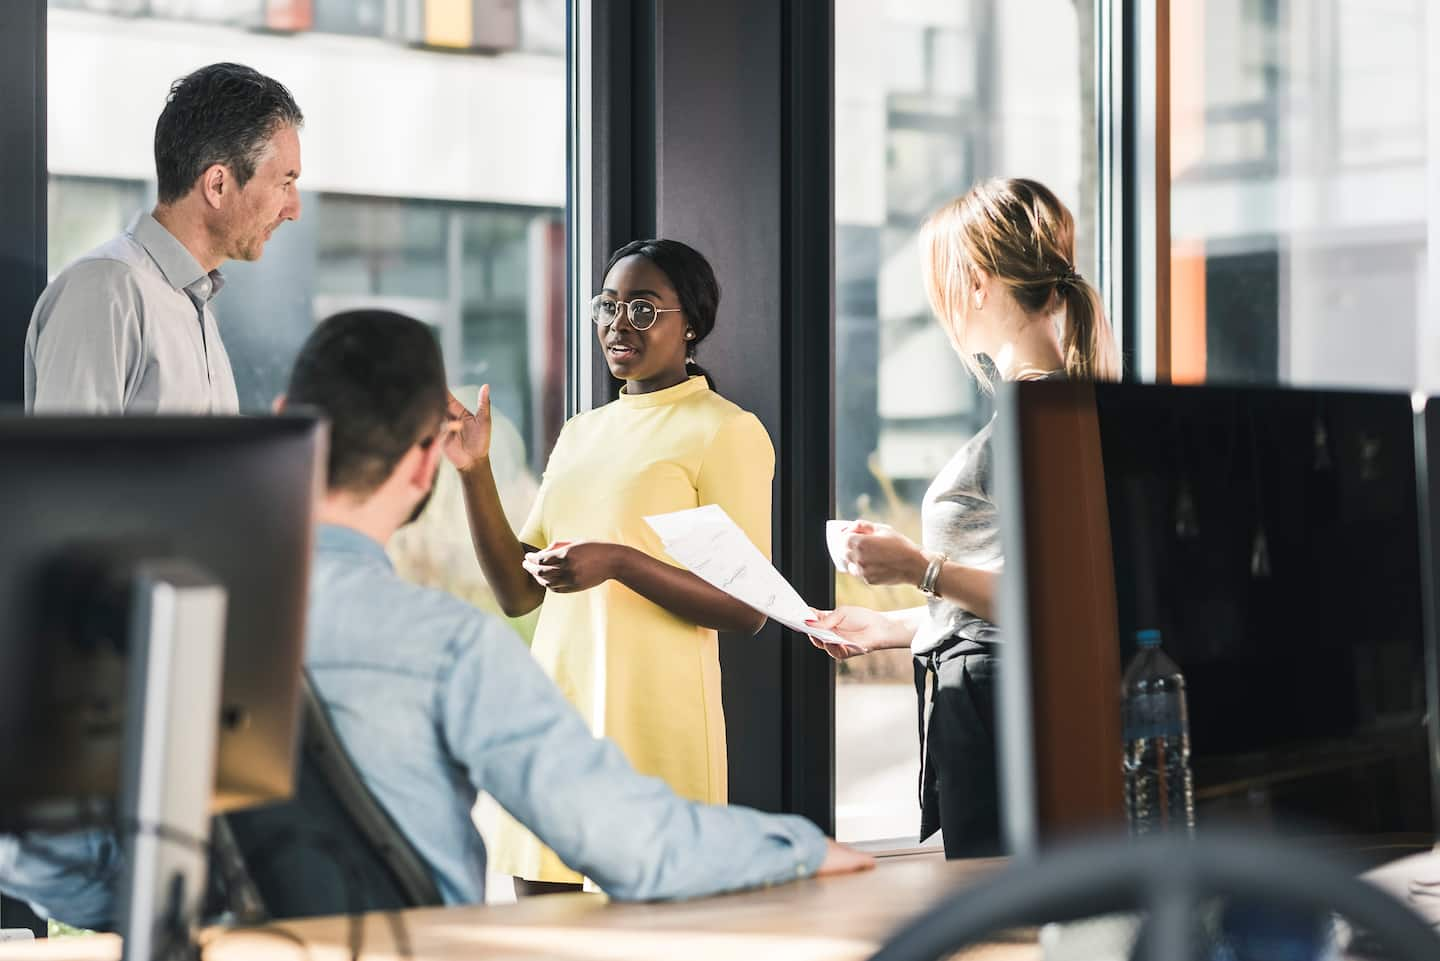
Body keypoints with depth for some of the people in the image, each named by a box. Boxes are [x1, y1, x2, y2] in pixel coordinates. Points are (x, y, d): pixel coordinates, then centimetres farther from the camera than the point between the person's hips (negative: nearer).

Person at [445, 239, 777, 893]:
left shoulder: (725, 431, -3)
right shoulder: (580, 434, 18)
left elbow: (748, 610, -9)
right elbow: (518, 593, 15)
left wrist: (620, 563, -20)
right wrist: (474, 471, 5)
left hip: (652, 724, -6)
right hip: (557, 710, 6)